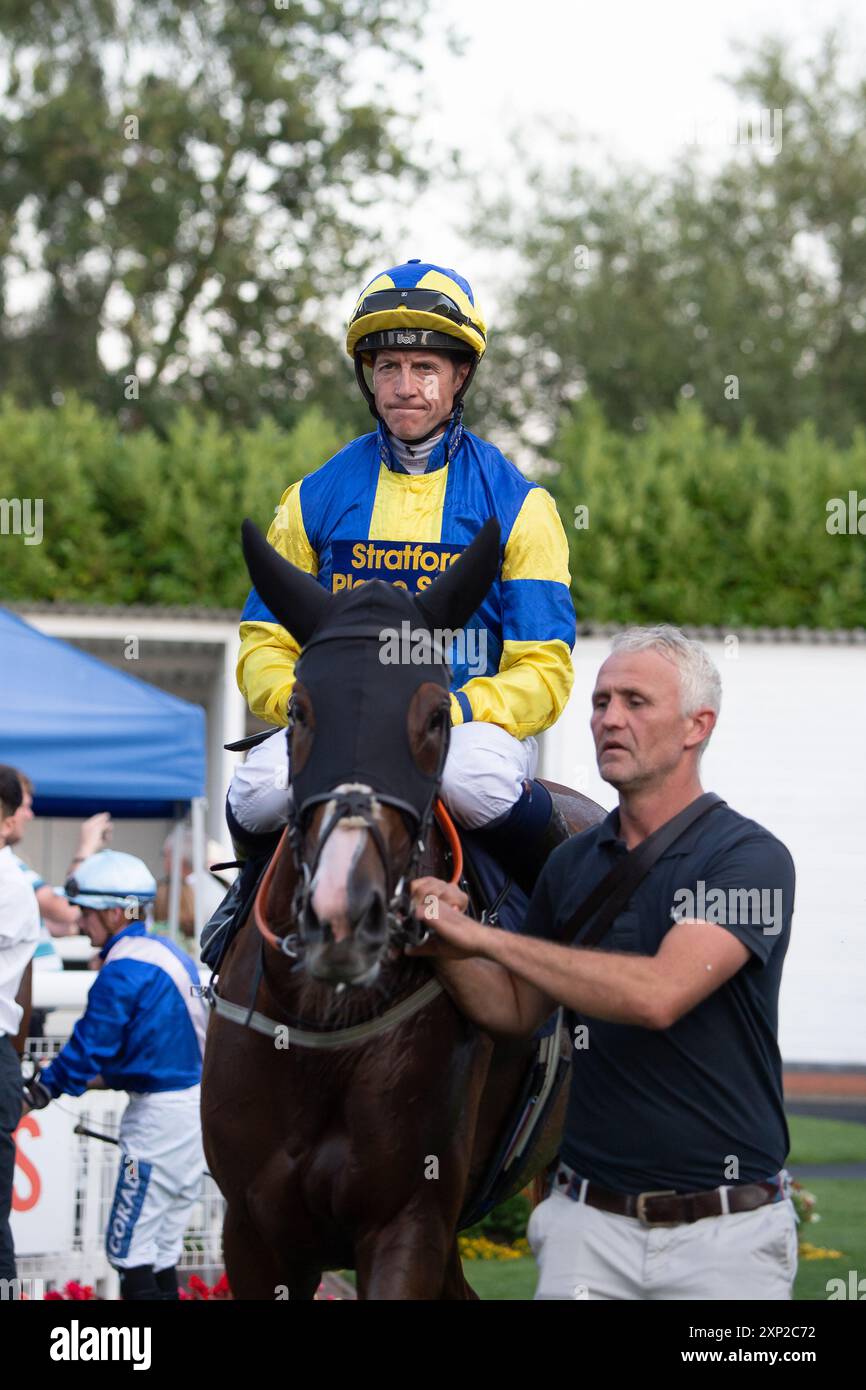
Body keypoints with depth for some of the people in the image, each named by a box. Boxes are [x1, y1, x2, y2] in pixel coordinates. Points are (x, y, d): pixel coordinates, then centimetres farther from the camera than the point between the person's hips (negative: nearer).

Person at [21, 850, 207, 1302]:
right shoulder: (172, 955, 12)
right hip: (195, 1105, 9)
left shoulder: (123, 970, -16)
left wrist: (41, 1092, -5)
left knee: (129, 1248, -6)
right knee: (161, 1250, 14)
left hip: (160, 1112, -9)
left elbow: (90, 1046, -15)